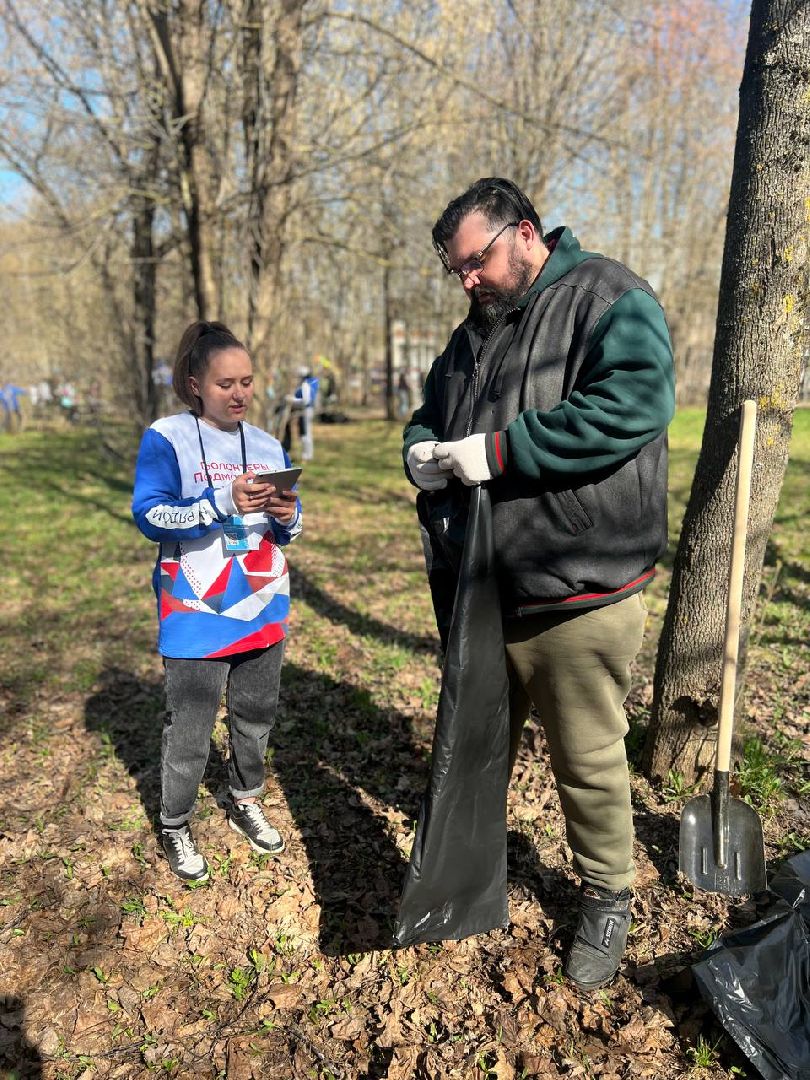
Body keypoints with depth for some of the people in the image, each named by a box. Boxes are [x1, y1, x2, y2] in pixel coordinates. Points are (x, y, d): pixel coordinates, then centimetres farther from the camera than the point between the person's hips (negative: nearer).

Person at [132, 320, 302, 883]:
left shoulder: (268, 446, 7)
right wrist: (223, 503, -30)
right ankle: (175, 827, 26)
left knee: (257, 715, 17)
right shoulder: (167, 438, -8)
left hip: (263, 609, 5)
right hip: (197, 615, -5)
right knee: (189, 728, 4)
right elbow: (149, 515, -18)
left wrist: (288, 516, -12)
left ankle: (246, 802, 39)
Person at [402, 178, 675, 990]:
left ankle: (606, 898, 34)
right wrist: (420, 452, -2)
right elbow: (428, 414, 23)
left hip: (577, 598, -6)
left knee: (588, 761, 9)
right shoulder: (472, 334, 14)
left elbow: (631, 405, -25)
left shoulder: (609, 299, -9)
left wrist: (496, 450, -25)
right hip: (476, 592, 7)